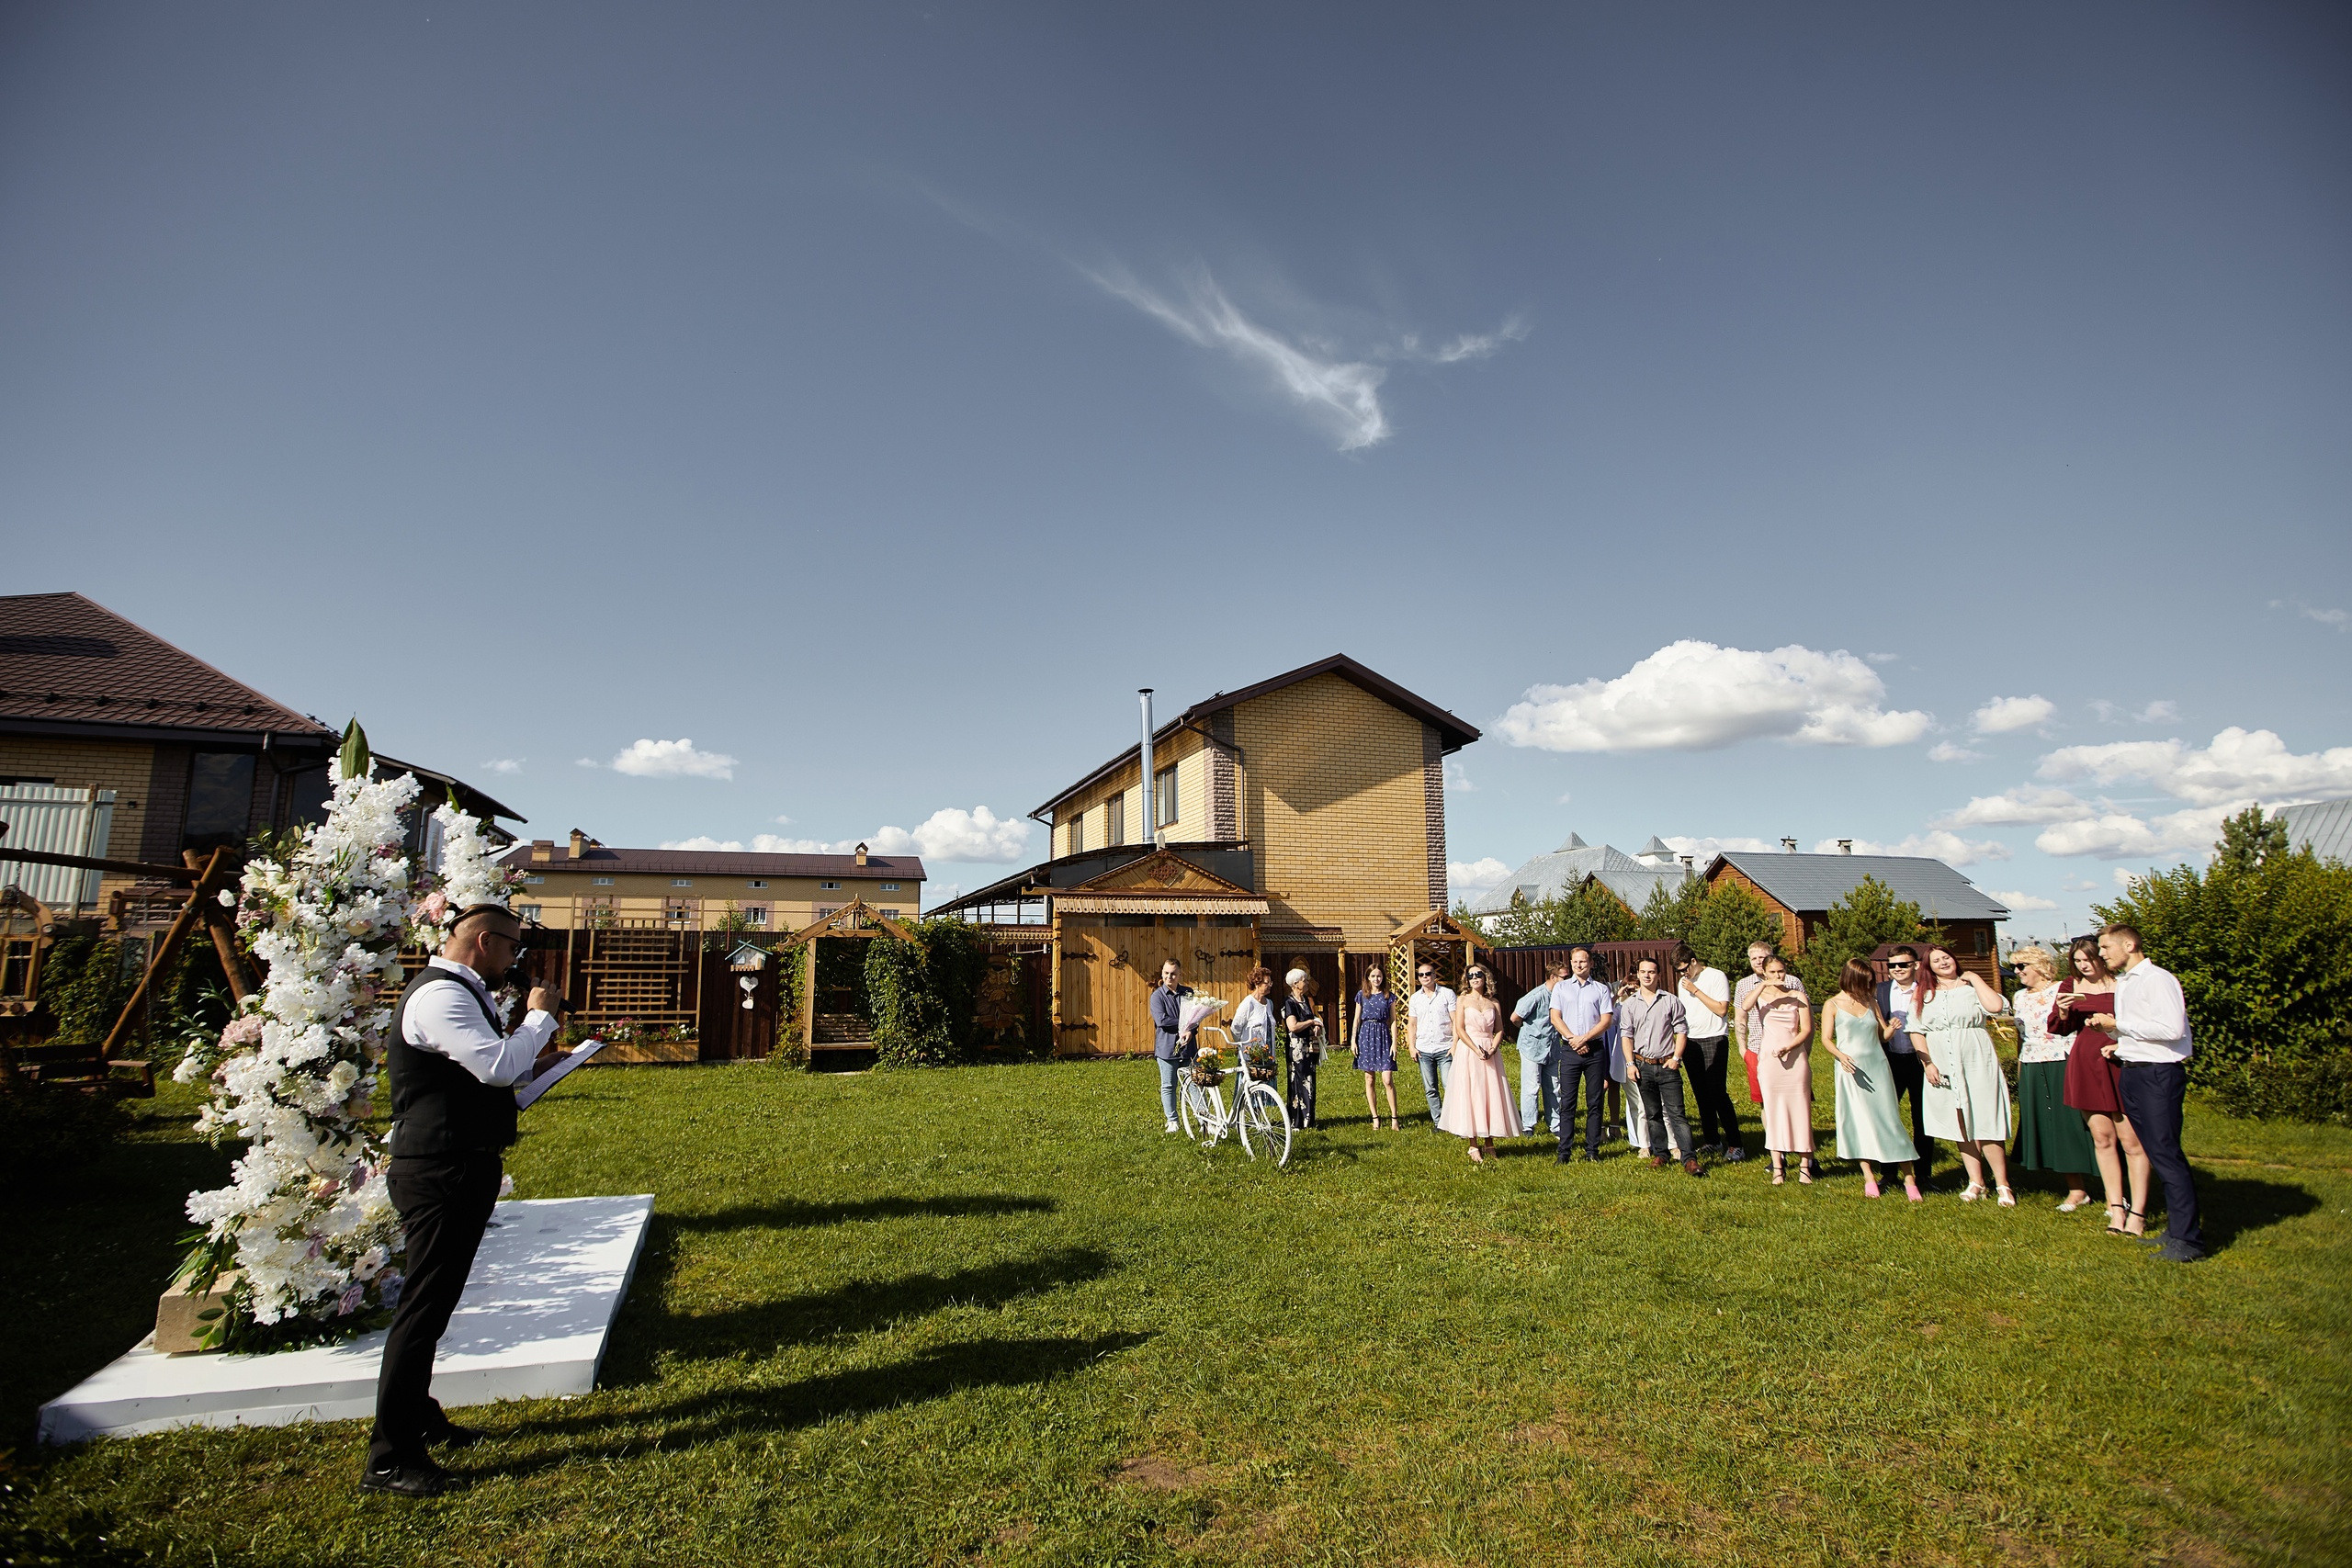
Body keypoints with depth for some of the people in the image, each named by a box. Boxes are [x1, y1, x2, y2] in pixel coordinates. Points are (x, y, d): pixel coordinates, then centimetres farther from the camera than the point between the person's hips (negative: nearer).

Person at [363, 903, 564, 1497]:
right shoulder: (441, 996, -19)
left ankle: (418, 1417, 36)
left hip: (461, 1171, 11)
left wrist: (529, 1058, 12)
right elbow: (497, 1065, -30)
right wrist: (540, 1016, -17)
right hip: (442, 1175, -11)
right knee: (424, 1308, -3)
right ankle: (388, 1460, 6)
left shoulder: (459, 992, 17)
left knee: (435, 1301, 21)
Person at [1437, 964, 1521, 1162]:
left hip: (1491, 1051, 3)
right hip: (1468, 1051, -3)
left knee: (1492, 1094, 2)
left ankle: (1489, 1142, 11)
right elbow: (1459, 1029, -5)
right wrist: (1477, 1050, -15)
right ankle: (1473, 1146, 0)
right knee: (1470, 1095, -4)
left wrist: (1492, 1049, -11)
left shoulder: (1494, 1002, 10)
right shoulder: (1463, 1000, 2)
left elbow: (1499, 1030, 7)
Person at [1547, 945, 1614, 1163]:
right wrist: (1572, 1038, -9)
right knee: (1567, 1102, -3)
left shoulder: (1601, 989, 9)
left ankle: (1592, 1150, 10)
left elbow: (1606, 1021, 1)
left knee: (1594, 1102, 3)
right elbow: (1555, 1018, 4)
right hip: (1569, 1050, 0)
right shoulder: (1561, 988, 11)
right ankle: (1564, 1151, -1)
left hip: (1595, 1049, 0)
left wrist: (1584, 1038, -10)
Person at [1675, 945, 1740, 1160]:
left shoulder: (1716, 976, -5)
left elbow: (1722, 1009, -13)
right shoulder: (1682, 982, 15)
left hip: (1714, 1039, -6)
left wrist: (1696, 991, -13)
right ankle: (1712, 1140, 16)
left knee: (1717, 1093, -10)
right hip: (1690, 1042, 6)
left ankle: (1734, 1145, -5)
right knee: (1701, 1094, 8)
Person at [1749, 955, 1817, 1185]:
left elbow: (1806, 1029, 0)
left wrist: (1788, 1047, -13)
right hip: (1768, 1058, 0)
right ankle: (1777, 1166, 3)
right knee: (1773, 1109, 1)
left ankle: (1805, 1165, 5)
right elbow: (1746, 1006, -17)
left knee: (1800, 1108, -1)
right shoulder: (1760, 995, 6)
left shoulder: (1798, 995, 5)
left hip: (1795, 1056, 0)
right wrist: (1763, 985, -27)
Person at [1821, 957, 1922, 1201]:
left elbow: (1883, 1035, 13)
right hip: (1851, 1070, -2)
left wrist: (1891, 1029, -9)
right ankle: (1869, 1178, 9)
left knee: (1889, 1119, 0)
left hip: (1877, 1066, 2)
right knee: (1858, 1121, 1)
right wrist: (1841, 1055, -19)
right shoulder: (1833, 1005, 1)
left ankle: (1909, 1178, 4)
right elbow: (1826, 1038, -2)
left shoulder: (1870, 1002, 11)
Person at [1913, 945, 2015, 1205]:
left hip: (1977, 1064, -3)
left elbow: (1995, 1006, -18)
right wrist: (1927, 1063, -4)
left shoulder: (1971, 987, 3)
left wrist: (1975, 978, -7)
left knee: (1985, 1124, -5)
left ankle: (2003, 1185, 5)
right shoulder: (1921, 994, 9)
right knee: (1961, 1125, 8)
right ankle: (1976, 1183, 15)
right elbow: (1917, 1031, 6)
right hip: (1942, 1068, 3)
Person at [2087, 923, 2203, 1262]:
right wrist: (2121, 1044, 9)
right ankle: (2180, 1224, 20)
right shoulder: (2122, 983, 17)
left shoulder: (2157, 979, -11)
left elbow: (2171, 1028, -21)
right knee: (2155, 1153, 12)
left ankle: (2186, 1240, -5)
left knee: (2166, 1153, -9)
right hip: (2130, 1073, 9)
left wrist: (2118, 1024, -14)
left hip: (2158, 1074, -9)